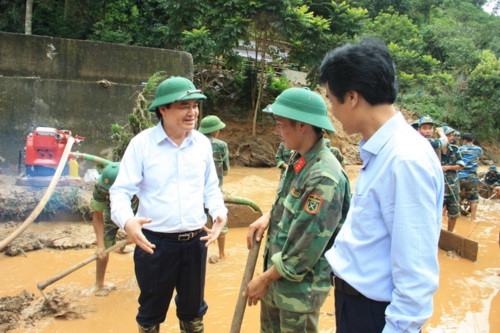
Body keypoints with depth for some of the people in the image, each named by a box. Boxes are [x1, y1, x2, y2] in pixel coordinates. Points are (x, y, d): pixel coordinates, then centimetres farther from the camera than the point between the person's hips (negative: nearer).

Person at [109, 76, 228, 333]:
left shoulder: (202, 143, 2)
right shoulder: (142, 143, -11)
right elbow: (121, 190, -11)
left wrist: (219, 212, -7)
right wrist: (127, 221, -30)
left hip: (195, 240, 4)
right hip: (155, 241, -3)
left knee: (193, 309, 22)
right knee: (152, 310, 17)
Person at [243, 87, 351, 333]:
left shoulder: (324, 177, -28)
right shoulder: (298, 159, 1)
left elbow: (307, 246, -25)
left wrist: (265, 278, -15)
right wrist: (269, 216, -3)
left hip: (301, 284, -8)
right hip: (277, 271, 8)